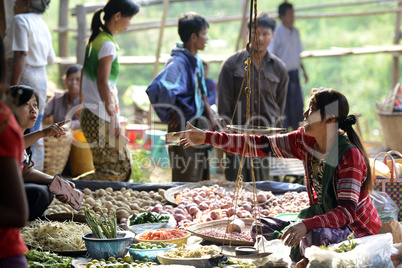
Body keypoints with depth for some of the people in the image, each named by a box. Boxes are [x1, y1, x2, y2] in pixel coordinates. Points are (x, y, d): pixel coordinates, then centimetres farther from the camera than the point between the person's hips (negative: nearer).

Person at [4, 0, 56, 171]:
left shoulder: (20, 20, -8)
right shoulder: (42, 24, 16)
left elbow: (20, 55, -18)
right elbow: (50, 58, 20)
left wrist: (12, 88, -21)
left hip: (23, 76, -8)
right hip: (41, 78, 8)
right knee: (35, 134, 10)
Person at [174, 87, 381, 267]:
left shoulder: (349, 156, -27)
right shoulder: (306, 142, -5)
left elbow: (347, 211, -33)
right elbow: (261, 146, -3)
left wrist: (307, 225, -48)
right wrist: (207, 138, -6)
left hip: (357, 230, -8)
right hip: (323, 218, 8)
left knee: (315, 236, -38)